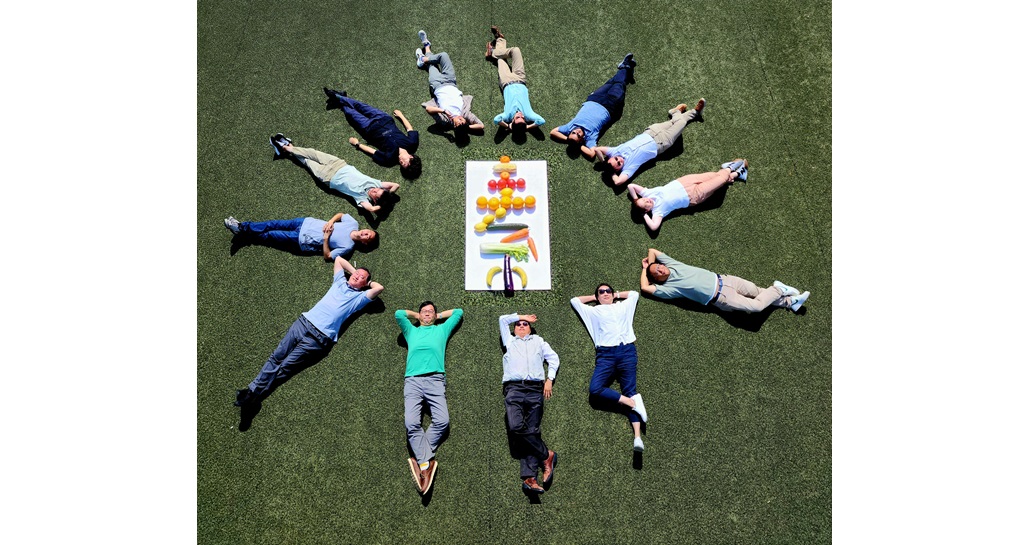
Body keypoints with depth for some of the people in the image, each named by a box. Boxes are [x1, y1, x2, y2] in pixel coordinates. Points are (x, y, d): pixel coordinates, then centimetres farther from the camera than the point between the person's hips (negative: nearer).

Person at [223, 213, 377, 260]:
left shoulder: (347, 247, -21)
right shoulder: (353, 223, -5)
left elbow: (327, 256, -20)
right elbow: (340, 214, 11)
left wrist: (326, 238, -27)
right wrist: (331, 222, -8)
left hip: (304, 241, -5)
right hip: (307, 223, 6)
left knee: (270, 236, 0)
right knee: (275, 224, 6)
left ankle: (243, 234, 18)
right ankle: (243, 227, 18)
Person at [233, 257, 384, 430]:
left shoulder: (359, 297, 8)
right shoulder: (340, 281, 22)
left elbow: (379, 288, -7)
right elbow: (338, 258, 34)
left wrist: (367, 281, 11)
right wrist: (354, 270, 28)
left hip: (319, 338, -5)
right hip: (304, 322, 5)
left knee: (284, 368, -10)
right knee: (276, 357, -7)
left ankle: (251, 399, -12)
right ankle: (251, 391, -8)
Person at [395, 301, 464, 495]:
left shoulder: (442, 329, 29)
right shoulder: (411, 331, 32)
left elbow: (458, 312, 31)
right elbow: (398, 314, 23)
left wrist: (438, 316, 36)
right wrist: (416, 316, 33)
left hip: (435, 379, -1)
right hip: (413, 380, 1)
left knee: (442, 421, -25)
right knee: (411, 423, -24)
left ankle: (421, 460, -19)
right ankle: (426, 462, -25)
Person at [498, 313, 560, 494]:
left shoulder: (538, 341, 28)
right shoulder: (509, 341, 28)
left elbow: (553, 358, 21)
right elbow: (503, 319, 27)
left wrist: (550, 379, 8)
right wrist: (521, 316, 35)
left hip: (535, 389, 0)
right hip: (514, 388, 0)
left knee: (532, 431, -12)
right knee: (516, 427, -24)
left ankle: (529, 477, -19)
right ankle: (546, 455, -11)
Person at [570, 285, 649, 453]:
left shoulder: (623, 307, 27)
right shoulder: (593, 311, 26)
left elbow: (635, 294, 39)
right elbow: (574, 300, 33)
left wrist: (616, 295, 37)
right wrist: (594, 297, 35)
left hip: (627, 350, -1)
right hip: (605, 353, 1)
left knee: (630, 391, -13)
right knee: (595, 389, -24)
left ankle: (637, 436, -25)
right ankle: (634, 403, -22)